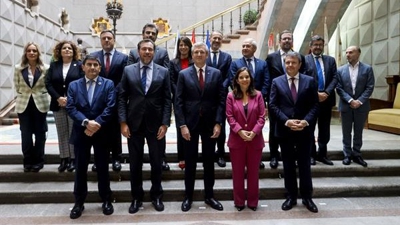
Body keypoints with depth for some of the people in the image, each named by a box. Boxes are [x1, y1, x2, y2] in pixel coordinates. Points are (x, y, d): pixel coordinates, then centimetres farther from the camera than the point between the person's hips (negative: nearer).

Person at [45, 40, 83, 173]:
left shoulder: (79, 65, 3)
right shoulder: (53, 65, 12)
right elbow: (48, 84, 3)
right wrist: (58, 98, -11)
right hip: (58, 105, 3)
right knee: (62, 133, 7)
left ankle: (73, 159, 7)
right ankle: (64, 159, 13)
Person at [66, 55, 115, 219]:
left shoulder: (108, 84, 2)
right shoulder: (74, 85, 8)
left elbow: (110, 107, -8)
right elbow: (70, 108, -3)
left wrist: (96, 124, -17)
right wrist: (86, 122, -18)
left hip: (101, 132, -1)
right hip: (81, 132, 2)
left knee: (103, 167, 8)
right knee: (80, 168, 9)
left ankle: (106, 200, 23)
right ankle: (79, 202, 23)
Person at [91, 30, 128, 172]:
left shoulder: (123, 57, 2)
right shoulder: (93, 56, 6)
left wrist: (112, 93, -13)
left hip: (115, 99, -1)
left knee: (115, 131, 8)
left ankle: (116, 159, 18)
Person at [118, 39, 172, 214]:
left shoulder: (163, 72, 3)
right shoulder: (128, 70, 4)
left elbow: (167, 100, 0)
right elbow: (122, 98, 2)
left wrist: (165, 123, -7)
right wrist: (123, 122, -6)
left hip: (155, 124, 0)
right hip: (134, 124, 1)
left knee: (156, 162, 9)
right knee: (135, 163, 10)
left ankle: (156, 196, 28)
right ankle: (136, 197, 26)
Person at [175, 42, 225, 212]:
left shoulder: (216, 73, 4)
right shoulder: (183, 74, 2)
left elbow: (221, 100, 1)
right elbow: (178, 102, -3)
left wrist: (218, 123, -8)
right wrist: (182, 125, -11)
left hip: (210, 123, 1)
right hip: (190, 123, -1)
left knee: (209, 161, 11)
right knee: (190, 162, 8)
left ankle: (209, 196, 26)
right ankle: (188, 197, 22)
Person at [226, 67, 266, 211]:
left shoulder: (258, 95, 2)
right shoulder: (231, 96, 0)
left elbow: (262, 116, -1)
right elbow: (230, 117, -4)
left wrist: (254, 132, -14)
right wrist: (240, 131, -17)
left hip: (255, 139, 1)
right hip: (236, 139, 0)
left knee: (253, 172, 10)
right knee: (238, 172, 8)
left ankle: (253, 201, 24)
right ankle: (239, 201, 22)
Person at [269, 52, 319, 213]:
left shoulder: (309, 81, 4)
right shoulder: (277, 82, 3)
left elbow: (315, 105, 0)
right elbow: (273, 105, -3)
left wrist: (306, 121, -15)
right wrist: (286, 121, -15)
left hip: (305, 130, 0)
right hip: (284, 130, 0)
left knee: (304, 164, 9)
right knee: (288, 165, 10)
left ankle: (307, 197, 22)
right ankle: (291, 197, 22)